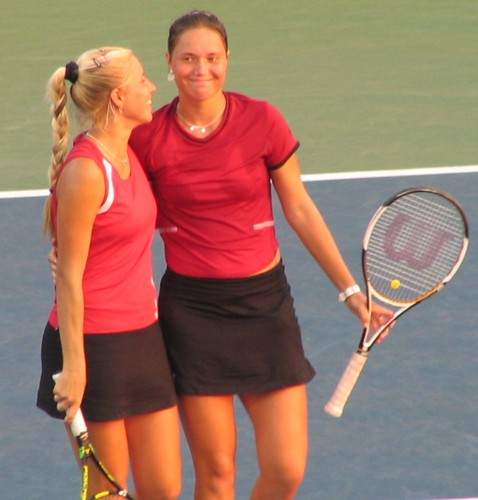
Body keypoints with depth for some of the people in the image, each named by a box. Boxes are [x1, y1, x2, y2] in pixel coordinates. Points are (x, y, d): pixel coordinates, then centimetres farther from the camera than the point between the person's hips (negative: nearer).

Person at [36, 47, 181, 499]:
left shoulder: (128, 155, 9)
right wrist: (73, 366, -18)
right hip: (94, 345, -8)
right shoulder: (84, 172, -17)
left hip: (143, 338, 8)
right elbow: (68, 278, -17)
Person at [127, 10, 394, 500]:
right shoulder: (147, 136, -5)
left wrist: (350, 290, 7)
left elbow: (300, 210, 6)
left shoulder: (262, 120, -4)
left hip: (263, 301, 1)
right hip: (191, 308, -1)